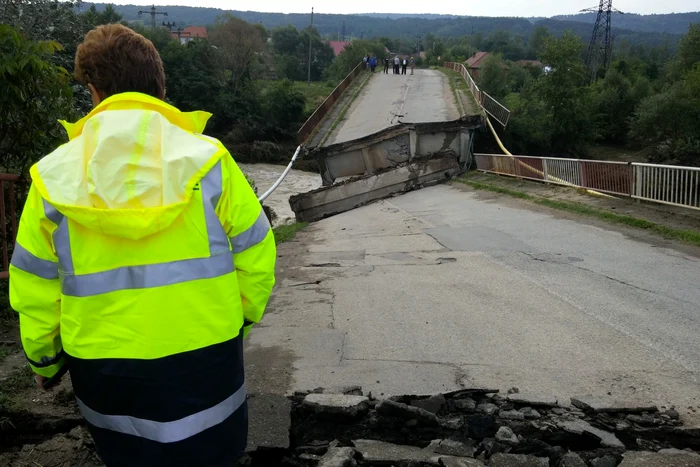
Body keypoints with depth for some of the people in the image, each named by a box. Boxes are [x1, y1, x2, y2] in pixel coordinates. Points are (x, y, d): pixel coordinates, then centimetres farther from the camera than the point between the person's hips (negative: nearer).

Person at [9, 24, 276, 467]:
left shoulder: (53, 176, -8)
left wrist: (44, 358, 16)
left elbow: (34, 288, 0)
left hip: (104, 369, 2)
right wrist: (242, 317, 12)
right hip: (204, 358, -1)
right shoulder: (207, 160, -13)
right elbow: (254, 255, -6)